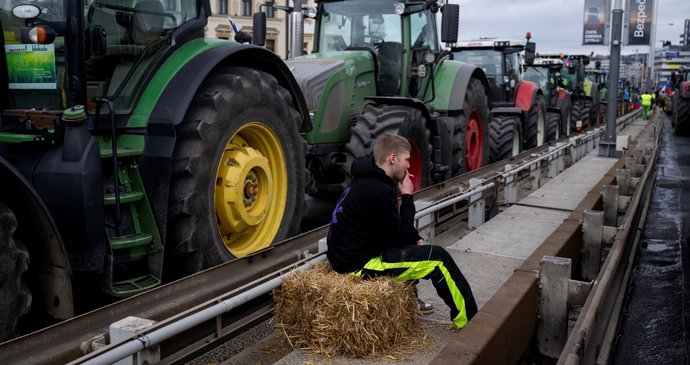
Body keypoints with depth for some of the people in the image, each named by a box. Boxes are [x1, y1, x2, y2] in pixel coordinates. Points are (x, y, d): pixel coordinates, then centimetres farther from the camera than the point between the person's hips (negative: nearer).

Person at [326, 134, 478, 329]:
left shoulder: (368, 181, 7)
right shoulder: (378, 191, -25)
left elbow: (397, 228, 18)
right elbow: (402, 236, -14)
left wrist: (417, 240, 6)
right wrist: (407, 196, -8)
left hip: (349, 255, 10)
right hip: (358, 266, -10)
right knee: (437, 257, -9)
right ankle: (471, 322, 3)